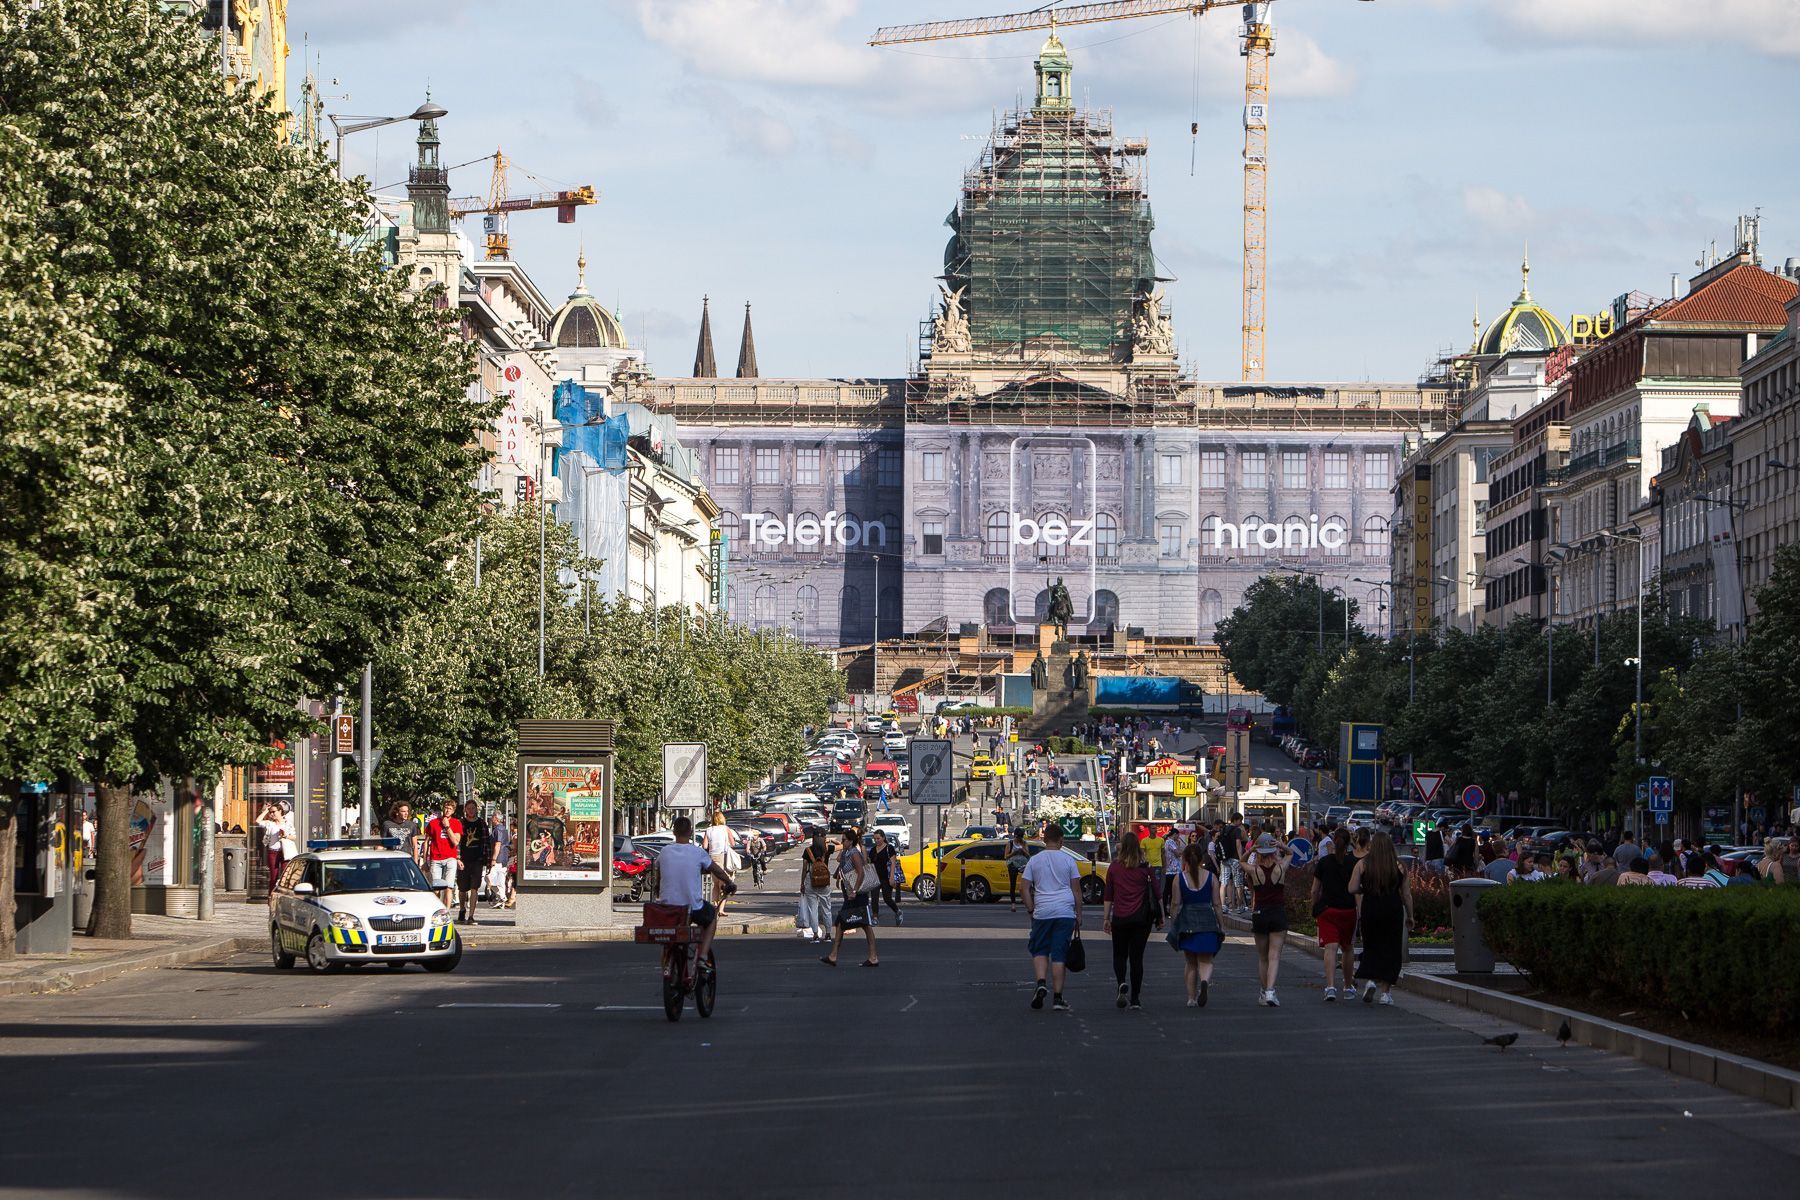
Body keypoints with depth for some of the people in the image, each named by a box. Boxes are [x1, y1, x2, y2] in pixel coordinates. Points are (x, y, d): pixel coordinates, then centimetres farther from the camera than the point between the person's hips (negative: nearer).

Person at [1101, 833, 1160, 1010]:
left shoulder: (1114, 868, -1)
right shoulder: (1145, 868, -1)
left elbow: (1108, 896, 2)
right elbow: (1156, 893, 0)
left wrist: (1106, 918, 9)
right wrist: (1159, 916, 9)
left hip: (1120, 918, 0)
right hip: (1141, 918, 0)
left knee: (1119, 955, 14)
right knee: (1136, 957, 6)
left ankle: (1122, 983, -14)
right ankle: (1134, 999, 4)